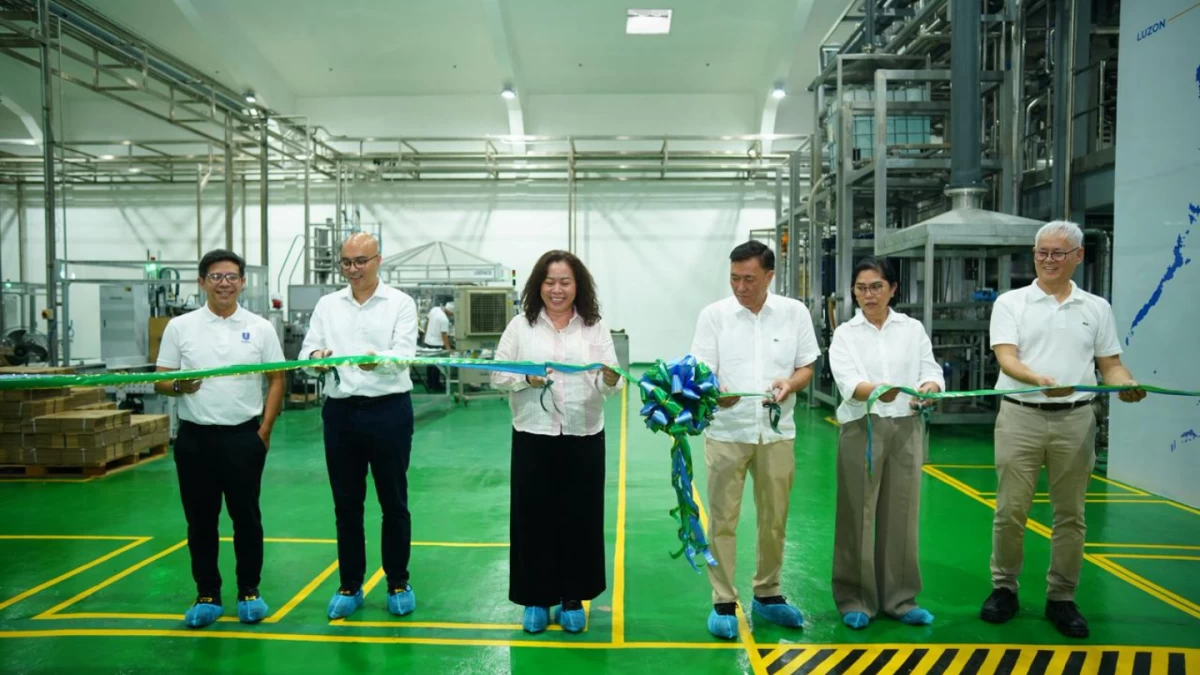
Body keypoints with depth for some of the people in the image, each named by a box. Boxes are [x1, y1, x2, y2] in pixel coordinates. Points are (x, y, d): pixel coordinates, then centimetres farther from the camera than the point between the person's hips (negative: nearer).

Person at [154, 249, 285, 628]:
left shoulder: (260, 328, 2)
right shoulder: (180, 327, 3)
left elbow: (276, 379, 4)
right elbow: (160, 381, 4)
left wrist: (265, 430, -2)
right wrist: (178, 385, -19)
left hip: (244, 436, -1)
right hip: (194, 437, 1)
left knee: (246, 516, 8)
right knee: (200, 520, 9)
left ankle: (249, 592, 21)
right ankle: (207, 596, 23)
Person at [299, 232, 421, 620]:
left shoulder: (400, 303, -2)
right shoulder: (327, 305, 9)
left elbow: (405, 353, -14)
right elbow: (307, 350, 2)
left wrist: (379, 359, -36)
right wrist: (316, 356, -22)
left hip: (388, 410, -3)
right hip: (341, 411, 3)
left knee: (393, 502, 8)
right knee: (346, 504, 11)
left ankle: (398, 583, 22)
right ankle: (350, 586, 24)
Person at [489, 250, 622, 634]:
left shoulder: (595, 327, 4)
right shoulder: (521, 326, 2)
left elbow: (611, 384, -3)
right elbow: (498, 376, 1)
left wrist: (610, 380, -26)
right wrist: (526, 379, -17)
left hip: (584, 437, 1)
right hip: (534, 436, 0)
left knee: (580, 518, 8)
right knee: (534, 517, 6)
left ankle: (573, 599, 25)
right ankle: (536, 599, 23)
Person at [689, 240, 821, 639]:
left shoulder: (795, 312, 2)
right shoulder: (713, 314, -3)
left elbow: (806, 368, 6)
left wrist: (790, 383, -16)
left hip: (777, 432, 2)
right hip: (726, 432, -2)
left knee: (774, 519, 12)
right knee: (723, 519, 2)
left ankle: (767, 594, 29)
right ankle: (723, 602, 13)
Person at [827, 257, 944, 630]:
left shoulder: (913, 329, 8)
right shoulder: (845, 334, 1)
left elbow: (932, 370, -2)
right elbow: (848, 382, -14)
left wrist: (928, 388, -26)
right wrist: (877, 391, -35)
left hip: (906, 428, 2)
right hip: (862, 429, -2)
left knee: (902, 514, 8)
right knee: (858, 515, 2)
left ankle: (899, 597, 21)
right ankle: (856, 598, 13)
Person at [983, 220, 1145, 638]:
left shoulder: (1097, 308, 10)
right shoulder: (1011, 303, 2)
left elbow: (1110, 365, 9)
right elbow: (1006, 359, -9)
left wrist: (1126, 384, -13)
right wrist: (1040, 379, -29)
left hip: (1075, 419, 2)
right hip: (1021, 418, -2)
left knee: (1070, 514, 7)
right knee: (1011, 511, 3)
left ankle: (1061, 598, 20)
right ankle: (1004, 588, 18)